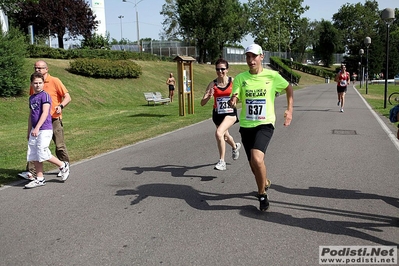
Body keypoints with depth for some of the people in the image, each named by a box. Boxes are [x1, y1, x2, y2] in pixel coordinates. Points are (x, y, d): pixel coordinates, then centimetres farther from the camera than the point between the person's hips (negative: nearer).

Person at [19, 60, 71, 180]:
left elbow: (67, 97, -7)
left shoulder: (55, 81, -6)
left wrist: (61, 106, -25)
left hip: (54, 119, -4)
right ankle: (31, 172, 1)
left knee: (59, 145, 5)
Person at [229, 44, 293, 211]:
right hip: (246, 125, 3)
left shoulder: (272, 76, -5)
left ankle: (262, 194, -2)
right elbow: (234, 98, -8)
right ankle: (265, 183, 46)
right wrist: (233, 101, -32)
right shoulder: (240, 78, 0)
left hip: (265, 124, -3)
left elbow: (289, 88, 11)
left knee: (257, 159, -26)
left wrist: (290, 110, 2)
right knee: (254, 166, 13)